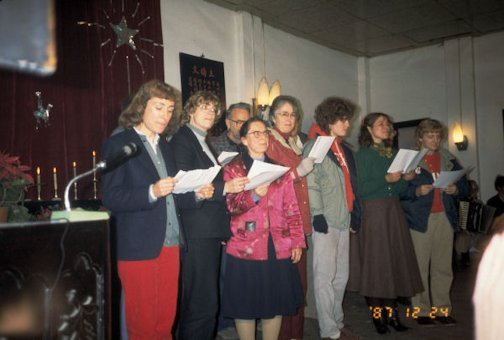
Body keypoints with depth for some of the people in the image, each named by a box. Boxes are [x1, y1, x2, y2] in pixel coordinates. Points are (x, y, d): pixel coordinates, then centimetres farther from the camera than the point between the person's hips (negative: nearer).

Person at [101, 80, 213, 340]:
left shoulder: (165, 147, 18)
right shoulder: (118, 144, -3)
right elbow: (111, 198, -12)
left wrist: (196, 195, 1)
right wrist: (151, 192, -25)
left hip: (170, 246, 6)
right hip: (138, 248, -6)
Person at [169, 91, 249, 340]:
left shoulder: (203, 142, 20)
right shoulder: (182, 140, -8)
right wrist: (224, 187, -21)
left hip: (210, 232, 10)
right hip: (197, 233, -10)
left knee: (207, 301, 16)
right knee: (202, 303, -7)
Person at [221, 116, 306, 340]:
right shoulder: (232, 169, 3)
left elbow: (292, 208, 9)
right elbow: (231, 207, -8)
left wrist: (297, 241, 2)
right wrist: (254, 195, -24)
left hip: (278, 247, 3)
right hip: (246, 248, -3)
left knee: (276, 304, 9)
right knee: (246, 305, 3)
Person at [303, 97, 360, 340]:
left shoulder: (343, 149, 19)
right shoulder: (314, 146, -4)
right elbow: (311, 184, -12)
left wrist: (355, 213, 16)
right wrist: (317, 214, -18)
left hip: (344, 219, 8)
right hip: (325, 221, -8)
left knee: (341, 276, 13)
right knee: (325, 276, -3)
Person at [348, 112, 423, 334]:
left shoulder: (394, 153, 15)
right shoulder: (363, 155, -3)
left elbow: (397, 190, 15)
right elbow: (360, 190, -12)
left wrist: (406, 179, -3)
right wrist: (386, 179, -19)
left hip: (393, 212, 6)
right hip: (372, 213, -6)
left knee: (395, 260, 4)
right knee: (375, 262, -2)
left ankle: (391, 312, 13)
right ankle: (376, 314, 7)